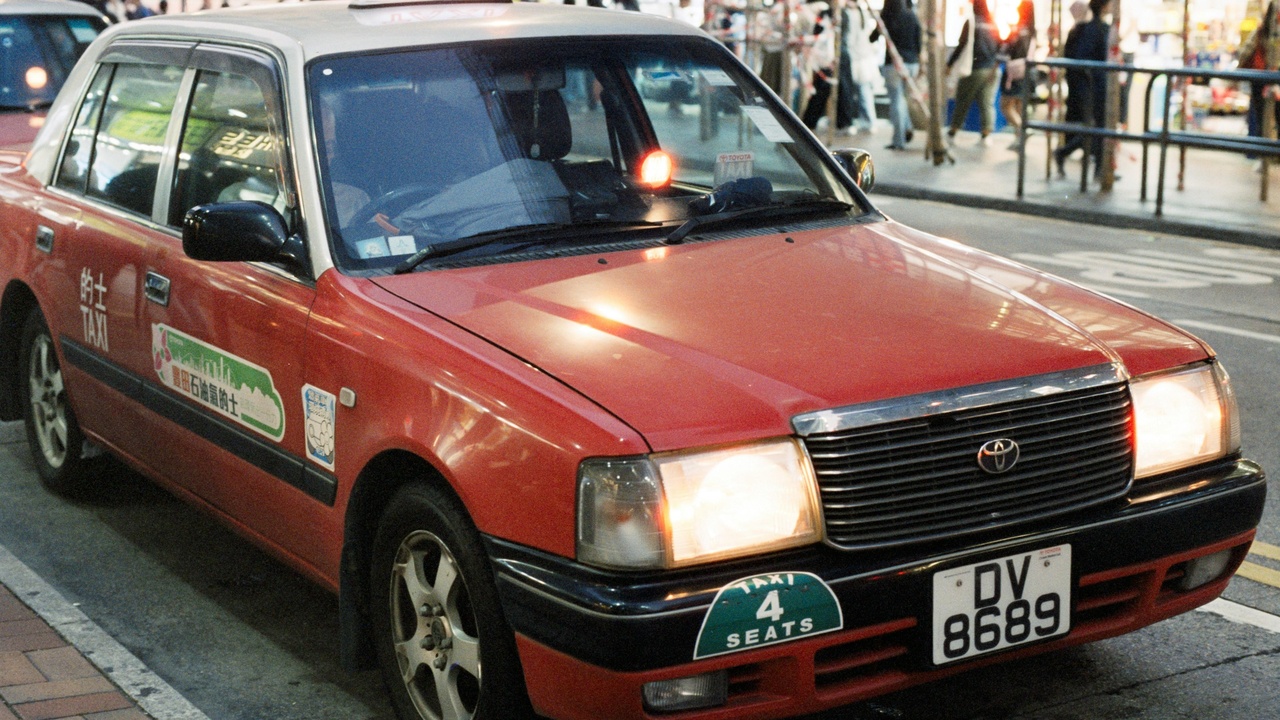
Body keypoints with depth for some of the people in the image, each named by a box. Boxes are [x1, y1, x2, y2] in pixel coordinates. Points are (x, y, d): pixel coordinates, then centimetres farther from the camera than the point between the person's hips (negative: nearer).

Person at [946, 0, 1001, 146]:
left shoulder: (971, 22, -8)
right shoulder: (993, 23, 6)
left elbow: (962, 45, -10)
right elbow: (999, 46, 10)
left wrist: (950, 64, -3)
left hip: (975, 68, -4)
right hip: (991, 69, 4)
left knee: (963, 101, 6)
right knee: (988, 102, 4)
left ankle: (953, 131, 11)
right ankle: (987, 134, -3)